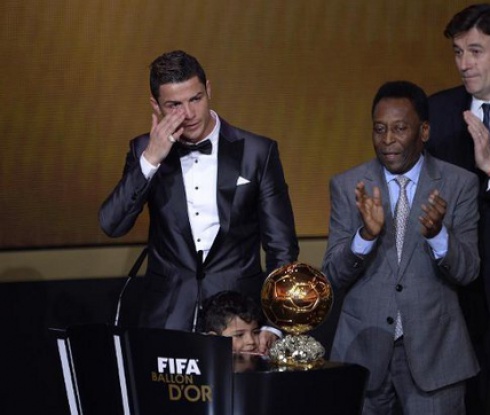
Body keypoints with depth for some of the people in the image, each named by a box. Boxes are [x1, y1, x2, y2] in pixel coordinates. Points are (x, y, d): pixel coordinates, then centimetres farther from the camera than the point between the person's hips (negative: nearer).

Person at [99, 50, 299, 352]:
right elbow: (112, 225, -6)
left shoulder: (257, 153, -1)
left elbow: (282, 249, 2)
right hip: (168, 321, 1)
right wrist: (150, 159, -14)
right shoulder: (145, 151, 6)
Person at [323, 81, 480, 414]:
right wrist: (366, 234, -21)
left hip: (433, 352, -1)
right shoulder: (347, 186, 2)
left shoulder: (460, 184, 0)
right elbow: (334, 276, -2)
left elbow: (468, 271, -5)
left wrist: (437, 234, -25)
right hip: (364, 348, 1)